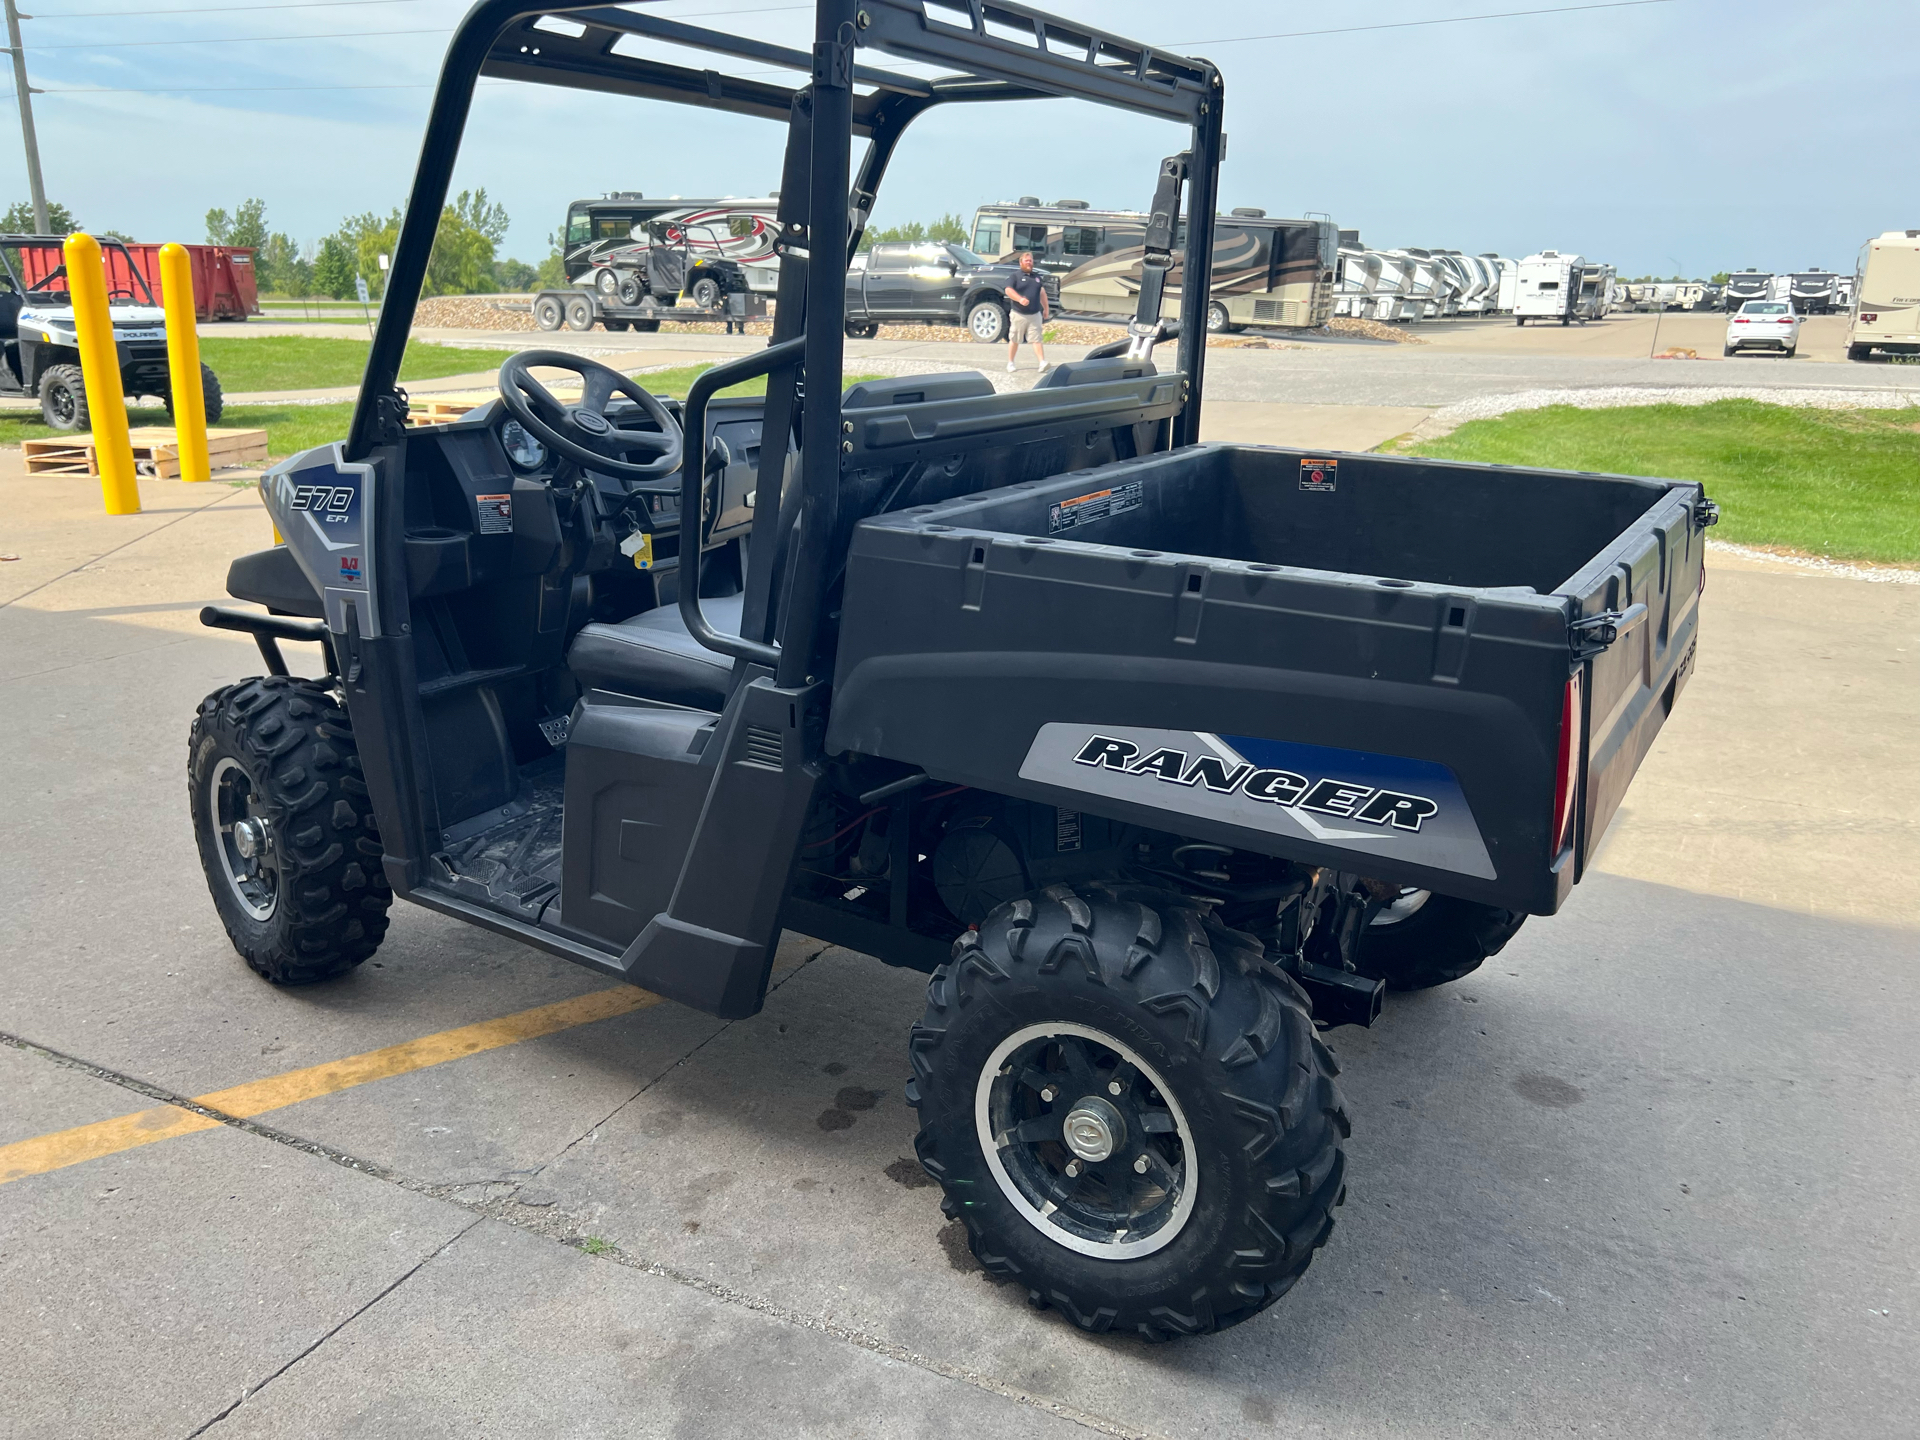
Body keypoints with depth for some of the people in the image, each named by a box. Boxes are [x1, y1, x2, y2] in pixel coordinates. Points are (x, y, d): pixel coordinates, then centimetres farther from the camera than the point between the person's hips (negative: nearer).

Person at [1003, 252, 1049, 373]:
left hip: (1035, 315, 3)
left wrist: (1046, 308, 18)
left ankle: (1042, 363, -14)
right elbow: (1008, 290, -13)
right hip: (1018, 314, -3)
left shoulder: (1037, 277, 17)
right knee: (1014, 340, 5)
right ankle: (1010, 363, 14)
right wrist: (1020, 299, -28)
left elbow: (1042, 293, 23)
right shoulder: (1016, 277, 0)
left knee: (1036, 340, -4)